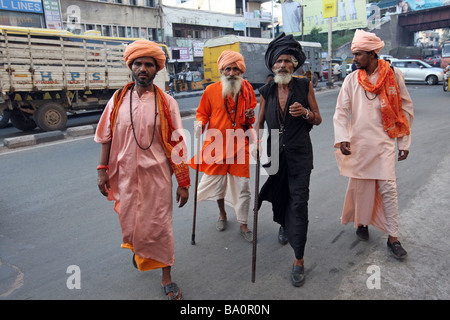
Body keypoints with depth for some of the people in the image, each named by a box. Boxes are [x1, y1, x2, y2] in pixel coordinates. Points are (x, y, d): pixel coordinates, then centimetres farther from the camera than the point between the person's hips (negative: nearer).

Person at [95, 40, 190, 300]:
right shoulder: (118, 100, 3)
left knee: (159, 226, 3)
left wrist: (184, 183, -7)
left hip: (157, 176, -2)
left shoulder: (166, 102, -4)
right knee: (130, 222, 17)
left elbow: (178, 146, -5)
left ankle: (166, 278, 23)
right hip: (126, 176, 3)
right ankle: (139, 250, 51)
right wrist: (103, 170, 4)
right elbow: (106, 137, 9)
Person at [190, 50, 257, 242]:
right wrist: (200, 124, -14)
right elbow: (202, 113, 7)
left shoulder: (247, 90, 2)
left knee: (242, 186, 4)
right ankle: (222, 214, 42)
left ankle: (243, 225, 20)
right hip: (216, 145, 0)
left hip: (239, 145, 1)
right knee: (216, 182, 13)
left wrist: (251, 116, -9)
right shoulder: (211, 90, -4)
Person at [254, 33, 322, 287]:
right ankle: (283, 225, 52)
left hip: (299, 155, -3)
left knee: (299, 203, -8)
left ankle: (299, 260, 2)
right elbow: (260, 123, 12)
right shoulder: (266, 92, 4)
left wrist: (305, 112, -17)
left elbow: (318, 120, 4)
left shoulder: (305, 86, -2)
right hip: (274, 153, 3)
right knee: (278, 195, 17)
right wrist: (258, 142, -6)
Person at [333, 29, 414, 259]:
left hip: (384, 141, -1)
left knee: (388, 187, -3)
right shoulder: (351, 80, 1)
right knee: (360, 185, 10)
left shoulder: (393, 75, 0)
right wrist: (342, 138, -14)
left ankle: (393, 237, 9)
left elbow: (406, 109, 5)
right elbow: (341, 111, 0)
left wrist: (404, 141, 4)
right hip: (358, 143, 1)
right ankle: (361, 223, 32)